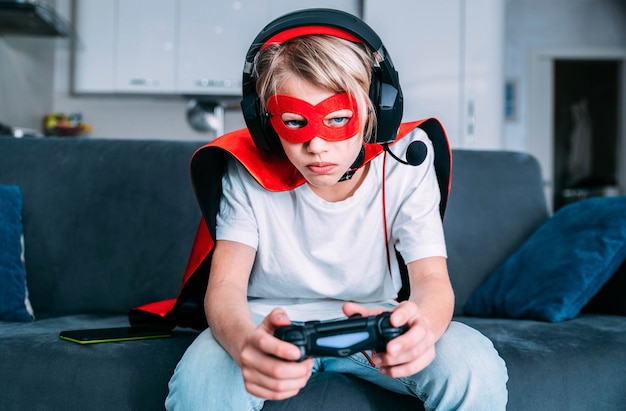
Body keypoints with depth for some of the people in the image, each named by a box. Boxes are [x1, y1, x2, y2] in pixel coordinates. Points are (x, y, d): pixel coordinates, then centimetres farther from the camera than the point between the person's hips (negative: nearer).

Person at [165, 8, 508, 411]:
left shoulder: (405, 162, -15)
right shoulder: (248, 173, -16)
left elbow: (432, 280, -21)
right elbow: (225, 286, -23)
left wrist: (419, 324, -49)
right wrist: (245, 342, -50)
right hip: (273, 325, -1)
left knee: (476, 369, -27)